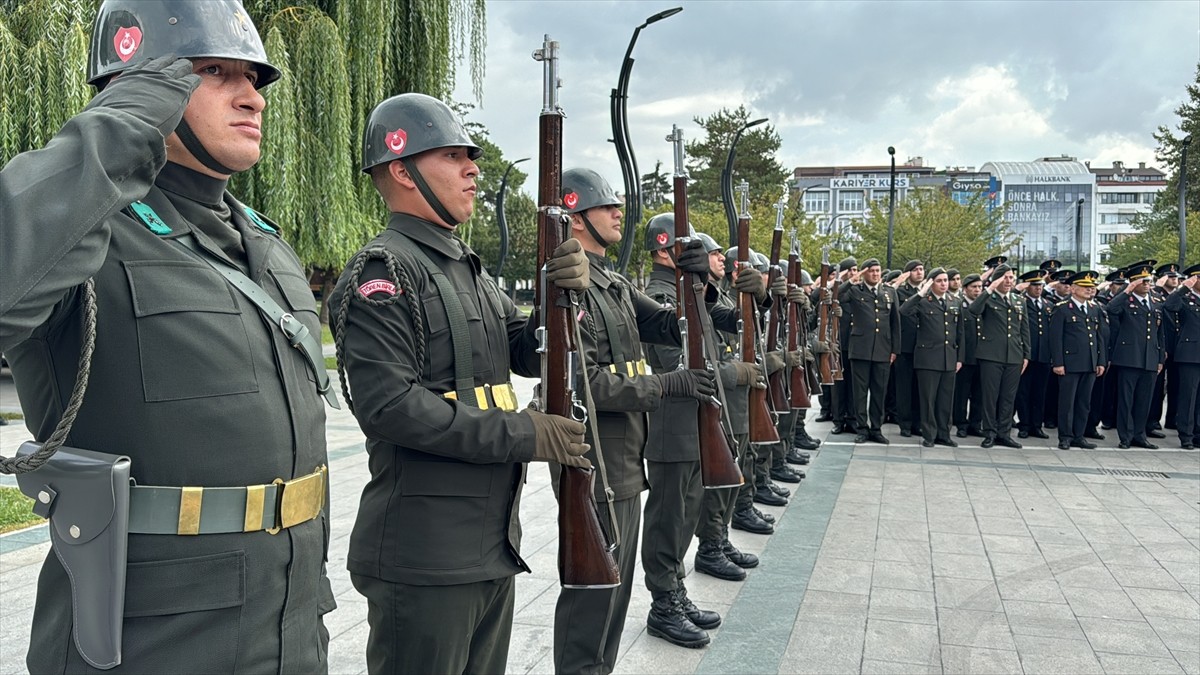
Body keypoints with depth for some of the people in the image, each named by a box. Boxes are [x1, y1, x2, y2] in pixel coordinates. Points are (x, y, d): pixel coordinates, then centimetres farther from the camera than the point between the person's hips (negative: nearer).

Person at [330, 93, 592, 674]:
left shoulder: (467, 268, 16)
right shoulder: (382, 271, -14)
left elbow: (530, 354, 14)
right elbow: (387, 404, -23)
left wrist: (564, 295, -7)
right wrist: (525, 435, -21)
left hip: (494, 544, 9)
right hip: (424, 557, -9)